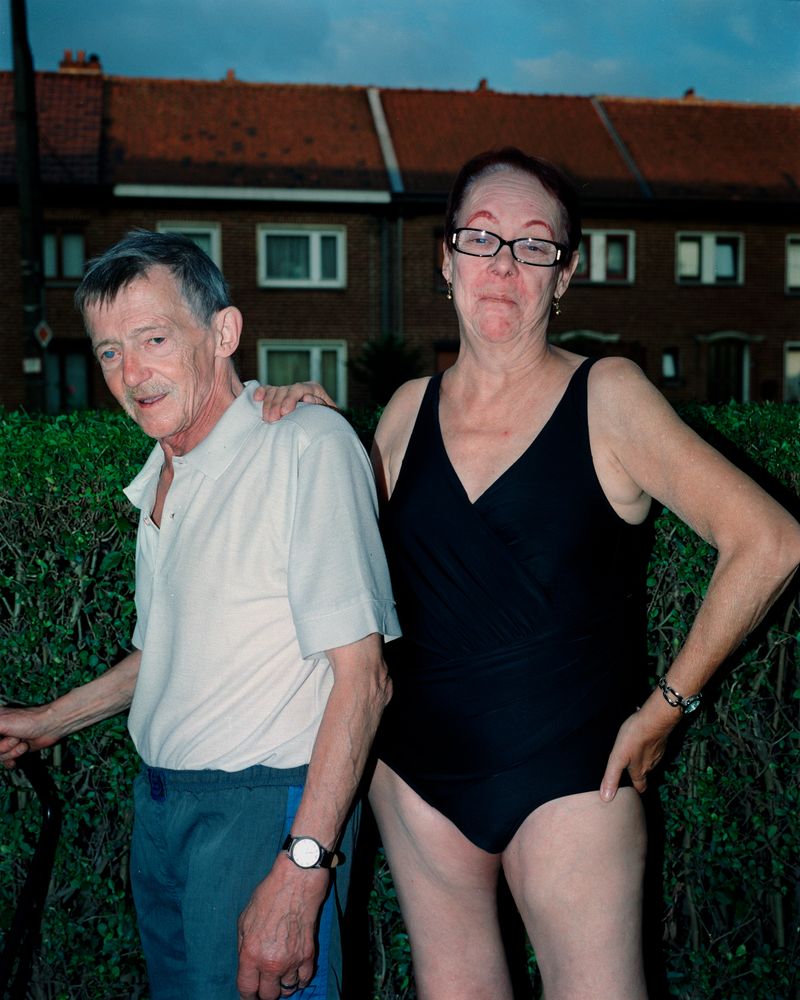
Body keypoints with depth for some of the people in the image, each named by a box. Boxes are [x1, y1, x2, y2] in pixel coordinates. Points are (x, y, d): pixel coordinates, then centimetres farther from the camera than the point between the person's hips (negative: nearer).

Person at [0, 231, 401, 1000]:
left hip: (264, 804, -8)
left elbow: (362, 674, -21)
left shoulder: (307, 444, -17)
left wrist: (302, 867, -25)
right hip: (159, 804, 8)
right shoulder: (162, 477, 11)